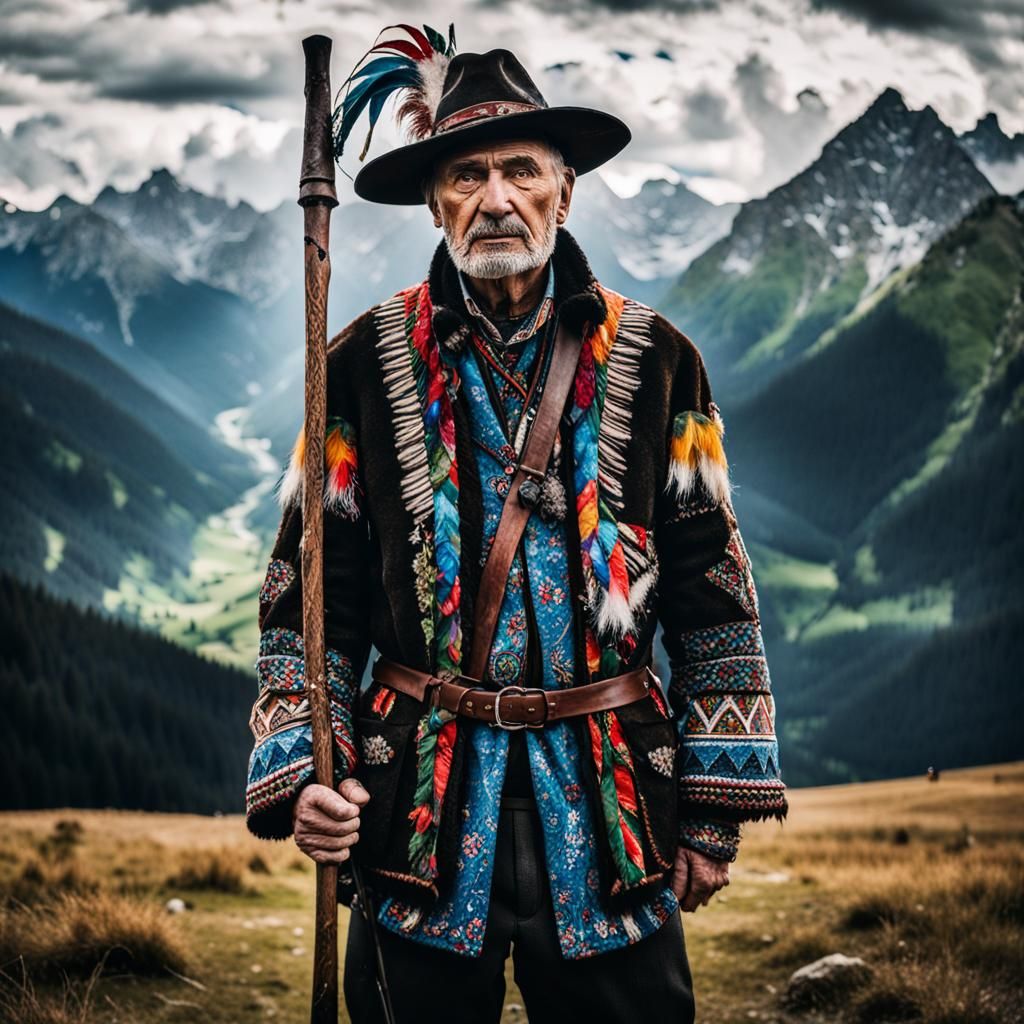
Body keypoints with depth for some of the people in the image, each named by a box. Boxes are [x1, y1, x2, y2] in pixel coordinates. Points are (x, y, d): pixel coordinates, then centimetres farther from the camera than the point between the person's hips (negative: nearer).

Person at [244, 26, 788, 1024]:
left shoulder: (654, 362, 1)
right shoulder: (367, 366, 0)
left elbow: (711, 589, 4)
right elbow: (309, 594, 3)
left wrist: (718, 800, 3)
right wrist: (302, 772, -8)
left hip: (613, 807, 1)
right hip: (419, 808, 0)